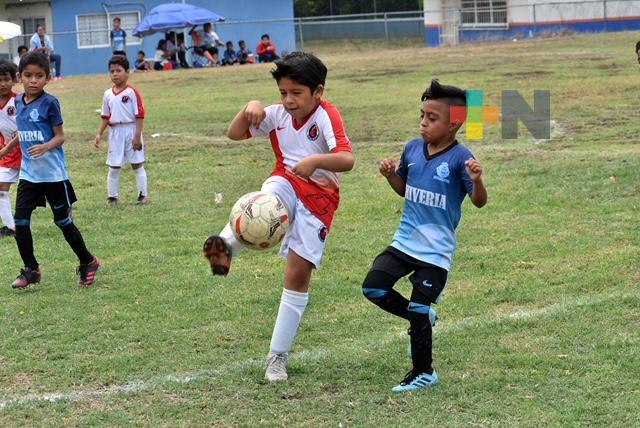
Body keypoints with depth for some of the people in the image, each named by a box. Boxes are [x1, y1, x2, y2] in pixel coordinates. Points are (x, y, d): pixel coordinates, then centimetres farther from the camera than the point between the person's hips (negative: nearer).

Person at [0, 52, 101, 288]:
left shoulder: (49, 103, -12)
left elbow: (60, 136, -11)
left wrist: (46, 147, -29)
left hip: (53, 173, -5)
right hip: (28, 173, 5)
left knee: (63, 222, 4)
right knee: (20, 221, -2)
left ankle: (88, 263, 21)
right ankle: (31, 270, 10)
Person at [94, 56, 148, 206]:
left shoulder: (132, 92, -9)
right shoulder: (108, 94, 6)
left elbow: (139, 115, -10)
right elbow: (106, 117, 13)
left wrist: (137, 136, -13)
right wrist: (99, 134, 4)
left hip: (131, 130, -4)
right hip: (115, 133, 4)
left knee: (137, 165, 4)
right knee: (113, 167, 7)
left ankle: (143, 195, 11)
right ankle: (112, 197, 16)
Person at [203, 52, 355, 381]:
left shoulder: (326, 116, -17)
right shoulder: (277, 114, -1)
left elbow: (347, 159, -30)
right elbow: (234, 134, 3)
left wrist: (316, 160, -48)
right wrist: (249, 108, -15)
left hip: (320, 196, -3)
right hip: (287, 183, 3)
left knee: (299, 273, -4)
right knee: (264, 202, -37)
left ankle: (278, 356, 5)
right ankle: (226, 247, -64)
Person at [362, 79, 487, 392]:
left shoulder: (459, 158, -15)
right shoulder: (412, 149, 2)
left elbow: (479, 202, -19)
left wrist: (476, 180, -39)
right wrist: (390, 175, -2)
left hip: (436, 250, -6)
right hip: (405, 241, 6)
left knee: (417, 312, -2)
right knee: (373, 288, 0)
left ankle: (423, 373, 18)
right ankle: (422, 318, 24)